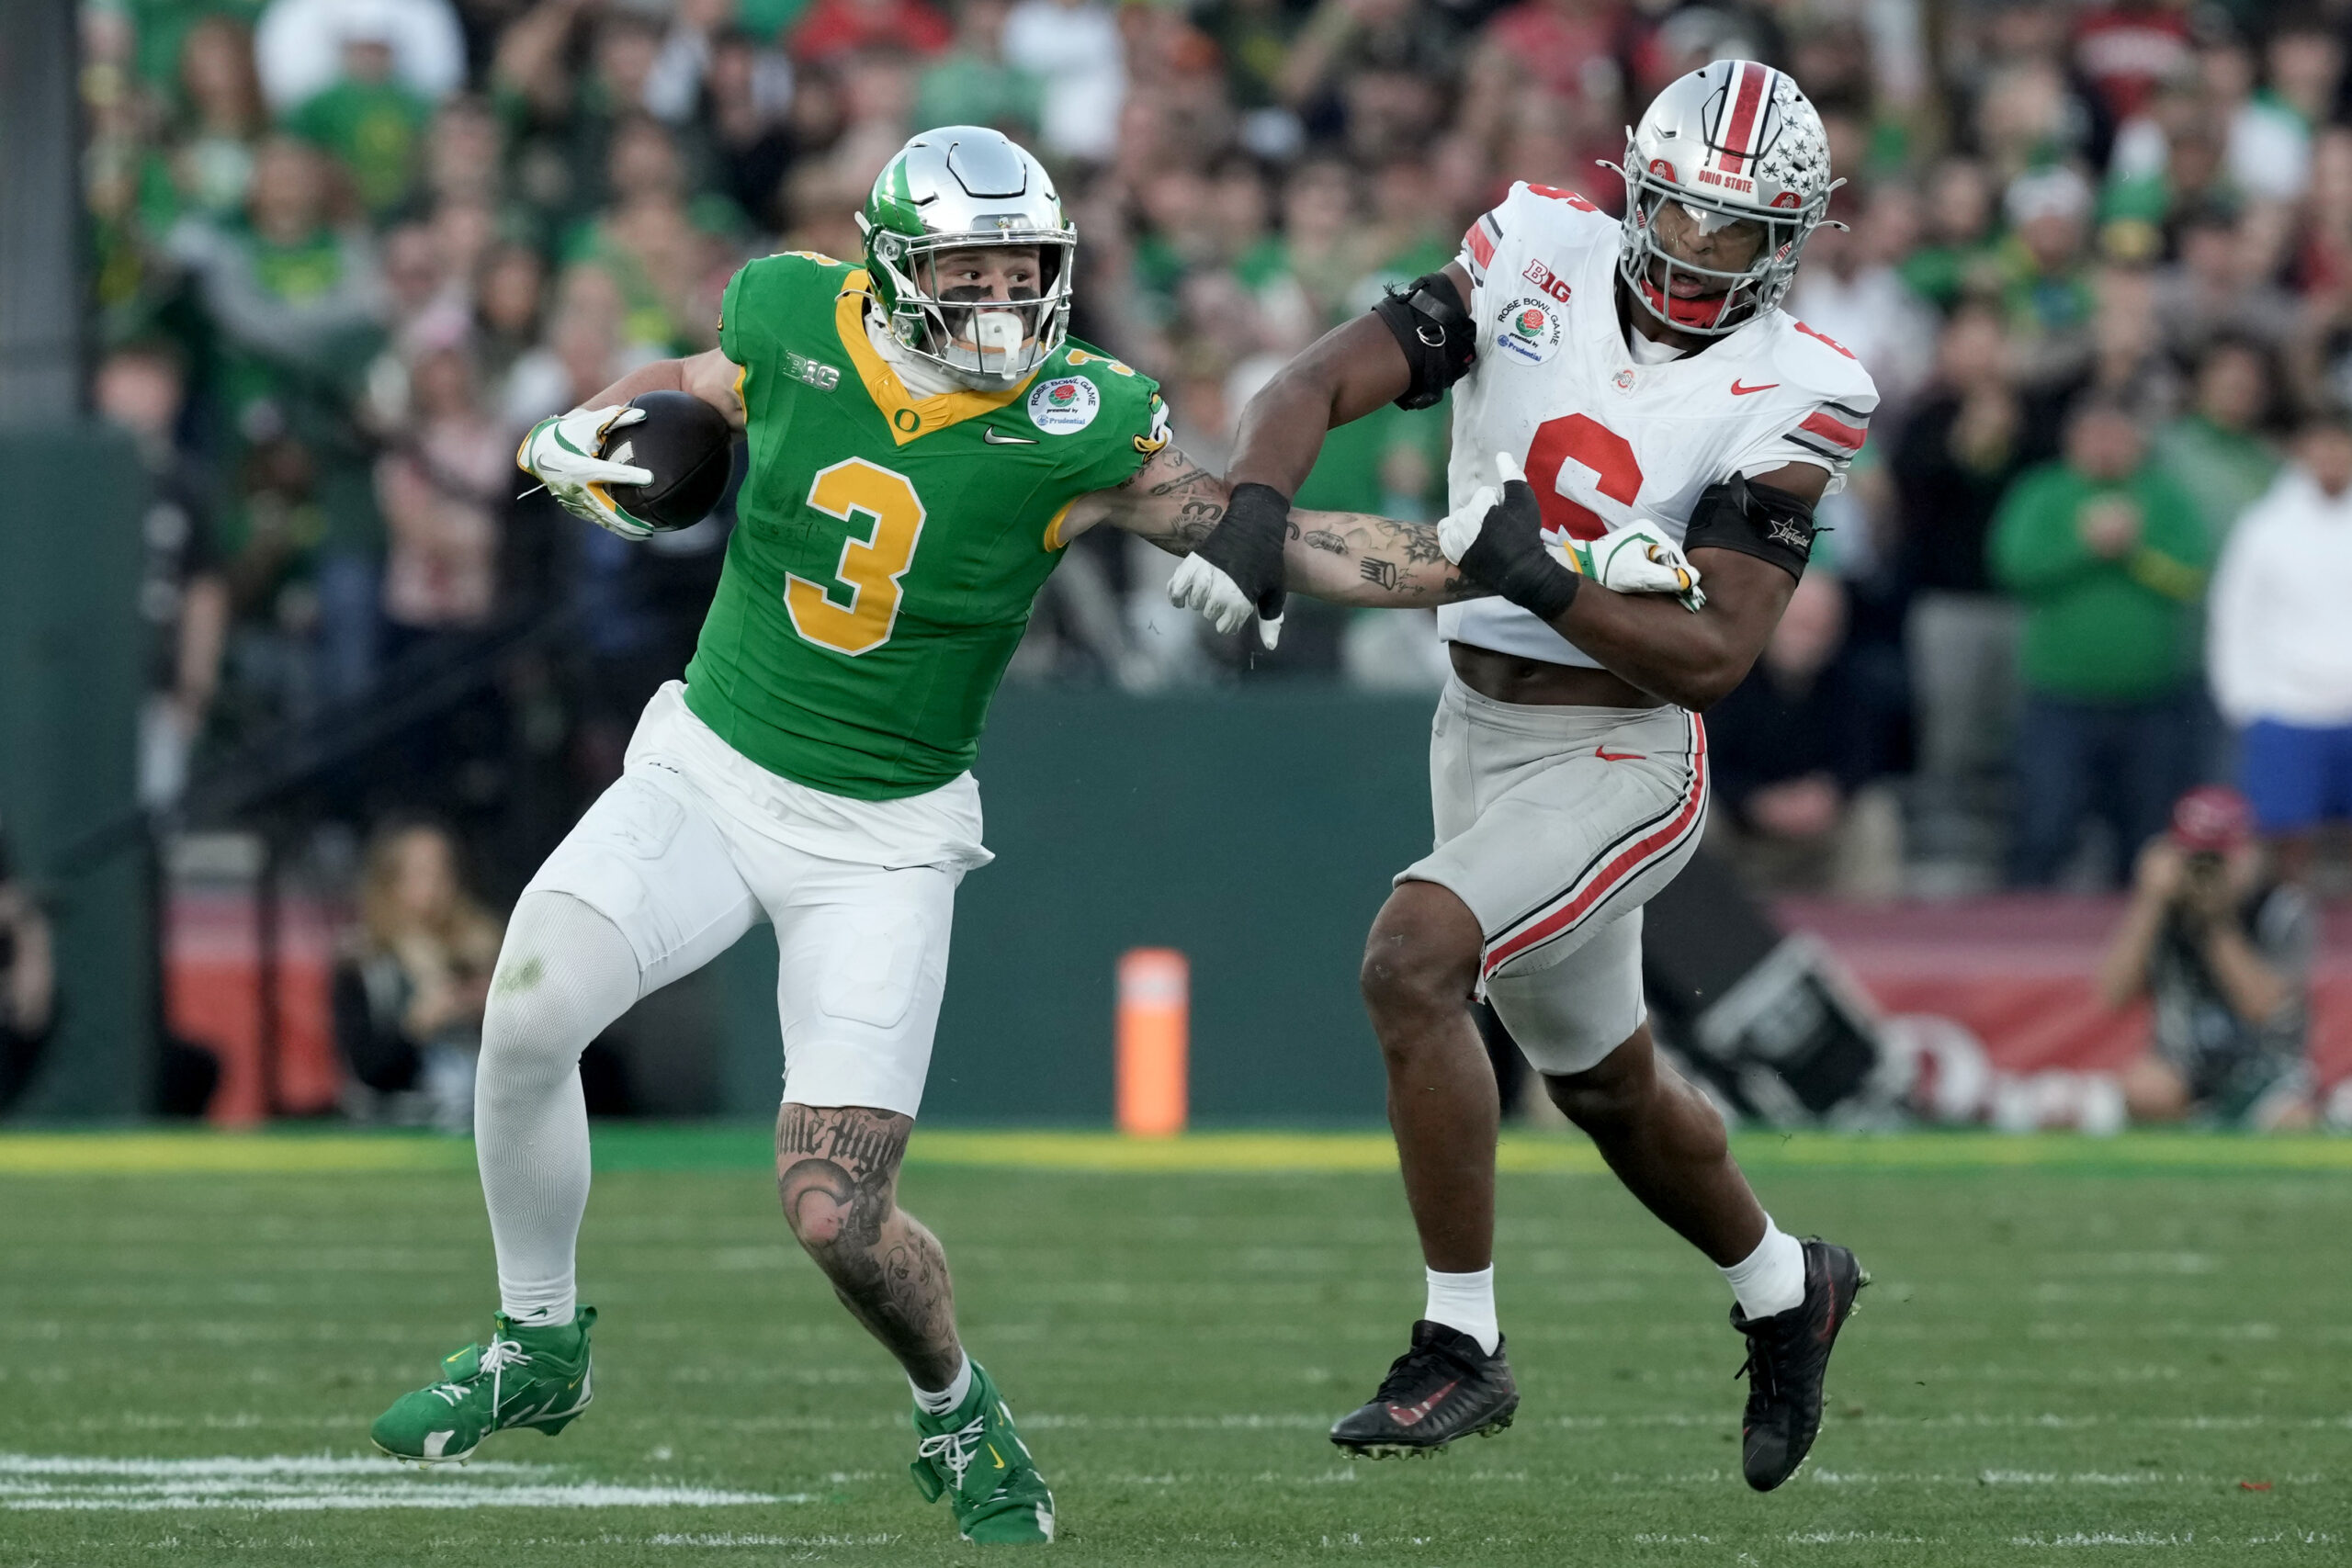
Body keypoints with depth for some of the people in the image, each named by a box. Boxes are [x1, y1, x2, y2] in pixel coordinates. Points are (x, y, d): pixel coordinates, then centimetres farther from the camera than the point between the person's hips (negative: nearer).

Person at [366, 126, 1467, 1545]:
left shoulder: (1078, 427, -15)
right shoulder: (798, 325, -8)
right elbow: (696, 385, 15)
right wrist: (581, 439, -4)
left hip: (881, 841, -2)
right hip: (711, 772, 2)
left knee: (838, 1215, -11)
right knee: (531, 1003, -22)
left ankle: (959, 1415, 24)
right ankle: (539, 1343, 3)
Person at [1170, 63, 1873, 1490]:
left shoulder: (1789, 398, -15)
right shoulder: (1543, 258, -5)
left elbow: (1711, 658, -20)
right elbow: (1326, 383, -13)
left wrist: (1539, 577, -32)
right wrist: (1255, 509, -33)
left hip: (1620, 752, -6)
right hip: (1480, 722, 6)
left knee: (1412, 959, -26)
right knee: (1605, 1082, 22)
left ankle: (1463, 1351, -17)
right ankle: (1787, 1291, 49)